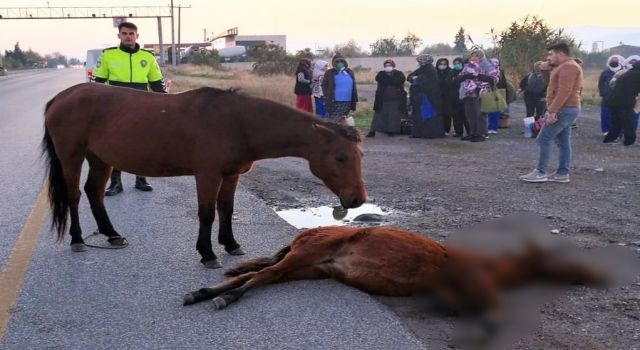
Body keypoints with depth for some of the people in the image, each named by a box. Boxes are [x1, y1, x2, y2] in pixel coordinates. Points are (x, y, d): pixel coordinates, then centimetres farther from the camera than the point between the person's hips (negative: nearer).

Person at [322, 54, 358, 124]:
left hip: (347, 102, 5)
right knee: (333, 122, -6)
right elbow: (324, 86, -1)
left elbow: (354, 87, 13)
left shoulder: (350, 72, 11)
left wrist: (355, 99, 9)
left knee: (342, 121, 14)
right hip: (334, 103, -5)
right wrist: (328, 98, -10)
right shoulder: (330, 73, -2)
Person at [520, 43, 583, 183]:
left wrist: (553, 110, -27)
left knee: (544, 139, -9)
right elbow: (554, 86, 22)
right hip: (567, 109, 11)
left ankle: (540, 172, -7)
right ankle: (562, 173, 9)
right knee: (563, 142, 8)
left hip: (564, 109, -11)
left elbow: (564, 91, -25)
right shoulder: (567, 66, 21)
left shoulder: (568, 66, -15)